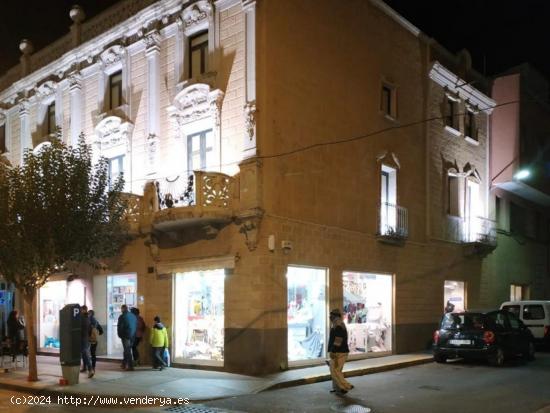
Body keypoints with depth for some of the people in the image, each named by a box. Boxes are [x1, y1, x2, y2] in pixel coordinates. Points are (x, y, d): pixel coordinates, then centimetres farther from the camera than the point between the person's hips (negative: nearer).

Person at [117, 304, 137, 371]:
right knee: (127, 350, 18)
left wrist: (120, 335, 3)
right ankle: (124, 363, 28)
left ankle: (130, 366, -4)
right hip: (132, 336, 6)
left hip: (126, 336, -6)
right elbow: (136, 326, 11)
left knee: (127, 351, -1)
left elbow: (119, 327, -11)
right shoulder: (133, 316, 6)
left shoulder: (122, 316, -12)